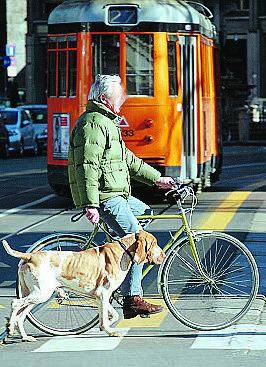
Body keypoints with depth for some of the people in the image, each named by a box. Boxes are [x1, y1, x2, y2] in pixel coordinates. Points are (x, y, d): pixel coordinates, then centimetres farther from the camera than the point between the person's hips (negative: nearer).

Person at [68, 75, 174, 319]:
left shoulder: (107, 122, 20)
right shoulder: (93, 124, -15)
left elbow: (128, 160, 26)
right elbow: (87, 166, -24)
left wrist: (156, 179, 22)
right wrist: (90, 205, -29)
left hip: (117, 194, 11)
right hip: (105, 198, -11)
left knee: (147, 214, 24)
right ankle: (132, 299, -13)